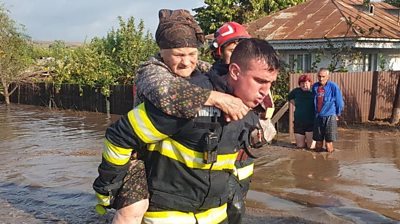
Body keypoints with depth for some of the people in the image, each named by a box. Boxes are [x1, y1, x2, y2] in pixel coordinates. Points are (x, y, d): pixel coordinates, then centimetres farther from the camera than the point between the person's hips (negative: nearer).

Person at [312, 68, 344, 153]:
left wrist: (337, 114, 10)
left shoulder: (333, 86, -9)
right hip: (318, 117, 4)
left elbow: (340, 102, 1)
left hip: (330, 117, -4)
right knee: (318, 142, 9)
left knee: (329, 142, -3)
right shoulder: (315, 86, 6)